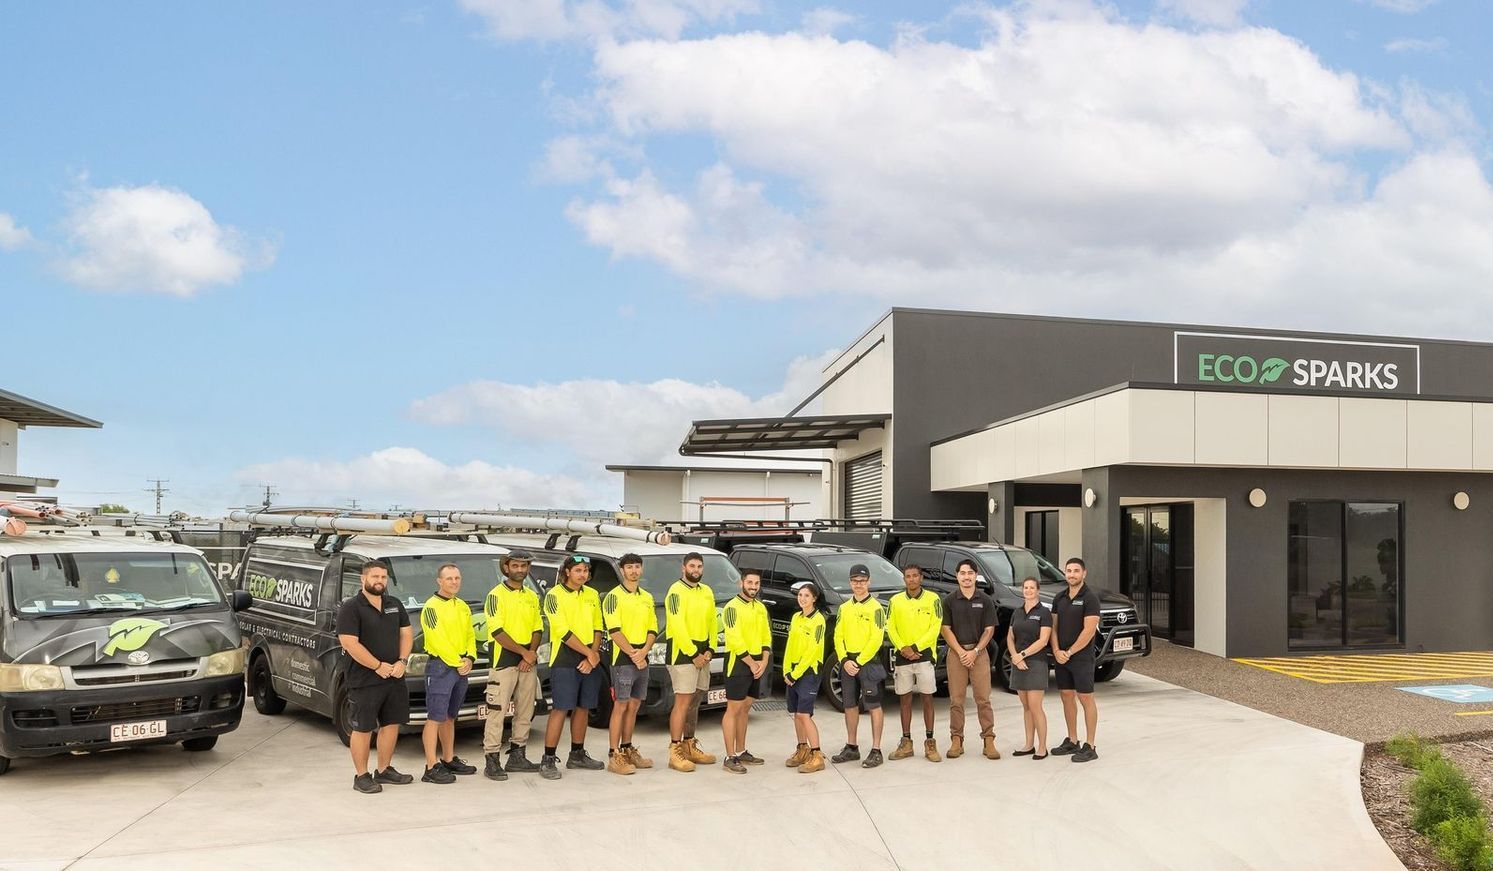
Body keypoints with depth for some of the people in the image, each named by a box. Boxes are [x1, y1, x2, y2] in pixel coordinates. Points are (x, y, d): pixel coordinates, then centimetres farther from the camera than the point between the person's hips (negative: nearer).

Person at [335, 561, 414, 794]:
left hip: (394, 678, 7)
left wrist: (401, 662, -4)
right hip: (364, 681, -7)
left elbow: (406, 634, 13)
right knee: (363, 729, 0)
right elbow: (350, 643, -17)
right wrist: (379, 666, -17)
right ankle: (361, 776, 9)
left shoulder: (395, 605, 12)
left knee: (392, 723, 12)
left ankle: (384, 770, 25)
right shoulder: (351, 608, -10)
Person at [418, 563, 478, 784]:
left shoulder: (462, 607, 16)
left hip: (461, 668, 8)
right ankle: (432, 767, -8)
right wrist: (458, 662, -14)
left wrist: (470, 659, -3)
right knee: (435, 718, -8)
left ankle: (449, 759, 23)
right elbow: (437, 640, -16)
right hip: (440, 667, -8)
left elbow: (470, 635, 15)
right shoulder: (432, 606, -9)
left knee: (449, 717, 15)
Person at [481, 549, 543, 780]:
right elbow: (497, 631, -13)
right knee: (497, 712, -7)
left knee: (525, 711, 10)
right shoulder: (496, 595, -5)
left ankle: (517, 755, 20)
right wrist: (524, 652, -14)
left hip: (528, 663, 6)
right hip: (504, 661, -6)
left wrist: (531, 654, -6)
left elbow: (538, 629, 11)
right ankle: (492, 761, -4)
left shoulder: (532, 596, 14)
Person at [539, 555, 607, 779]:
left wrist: (594, 656, -6)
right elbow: (563, 632, -13)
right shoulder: (554, 595, -6)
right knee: (560, 709, -8)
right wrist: (589, 653, -13)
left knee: (583, 708, 11)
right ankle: (548, 760, -3)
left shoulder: (592, 595, 11)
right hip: (564, 661, -6)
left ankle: (577, 755, 23)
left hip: (590, 661, 6)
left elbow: (597, 628, 9)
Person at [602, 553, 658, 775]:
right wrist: (633, 654, -16)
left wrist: (644, 651, -6)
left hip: (642, 659, 6)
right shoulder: (614, 596, -4)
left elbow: (653, 630, 12)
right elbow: (614, 631, -12)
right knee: (621, 705, -7)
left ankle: (627, 749, 20)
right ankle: (614, 756, -6)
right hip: (623, 659, -6)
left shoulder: (647, 598, 15)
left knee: (634, 705, 10)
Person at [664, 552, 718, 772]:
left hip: (702, 656, 8)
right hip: (682, 653, -8)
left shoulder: (707, 592, 15)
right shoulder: (676, 591, -9)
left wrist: (710, 650, 2)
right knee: (683, 702, -10)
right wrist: (693, 654, -16)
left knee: (695, 702, 13)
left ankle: (690, 747, 22)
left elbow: (712, 622, 15)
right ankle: (675, 752, -9)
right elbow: (677, 626, -16)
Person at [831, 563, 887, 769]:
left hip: (868, 662, -6)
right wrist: (845, 660, -5)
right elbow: (838, 637, 9)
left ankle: (876, 750, 0)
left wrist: (859, 662, -14)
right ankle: (851, 748, 22)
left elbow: (876, 639, -12)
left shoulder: (875, 608, -5)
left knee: (873, 706, -3)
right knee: (850, 705, 12)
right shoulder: (844, 608, 11)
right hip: (847, 662, 6)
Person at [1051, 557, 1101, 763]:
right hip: (1061, 658, 7)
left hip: (1081, 658, -7)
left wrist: (1069, 652, -14)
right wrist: (1057, 651, -6)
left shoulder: (1090, 598, -10)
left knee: (1086, 699, -3)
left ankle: (1090, 747, 1)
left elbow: (1089, 630, -16)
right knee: (1067, 697, 12)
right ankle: (1072, 741, 22)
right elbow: (1054, 626, 10)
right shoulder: (1060, 598, 10)